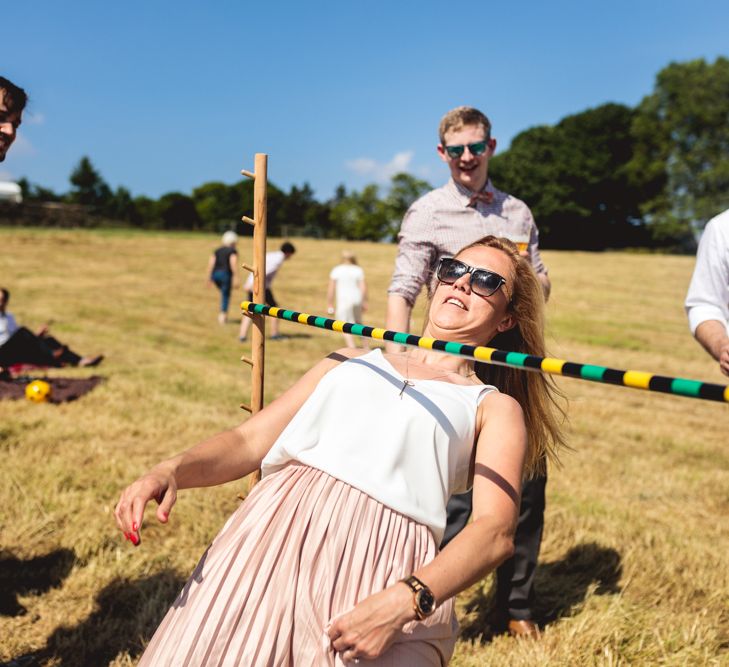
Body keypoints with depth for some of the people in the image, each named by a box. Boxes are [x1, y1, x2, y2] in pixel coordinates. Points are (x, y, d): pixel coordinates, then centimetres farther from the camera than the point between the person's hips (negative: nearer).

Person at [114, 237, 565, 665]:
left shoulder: (495, 409, 12)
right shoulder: (351, 362, 23)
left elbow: (495, 529, -4)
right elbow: (249, 440, 16)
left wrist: (402, 602, -20)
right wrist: (172, 471, -3)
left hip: (381, 571, -2)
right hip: (271, 538, 3)